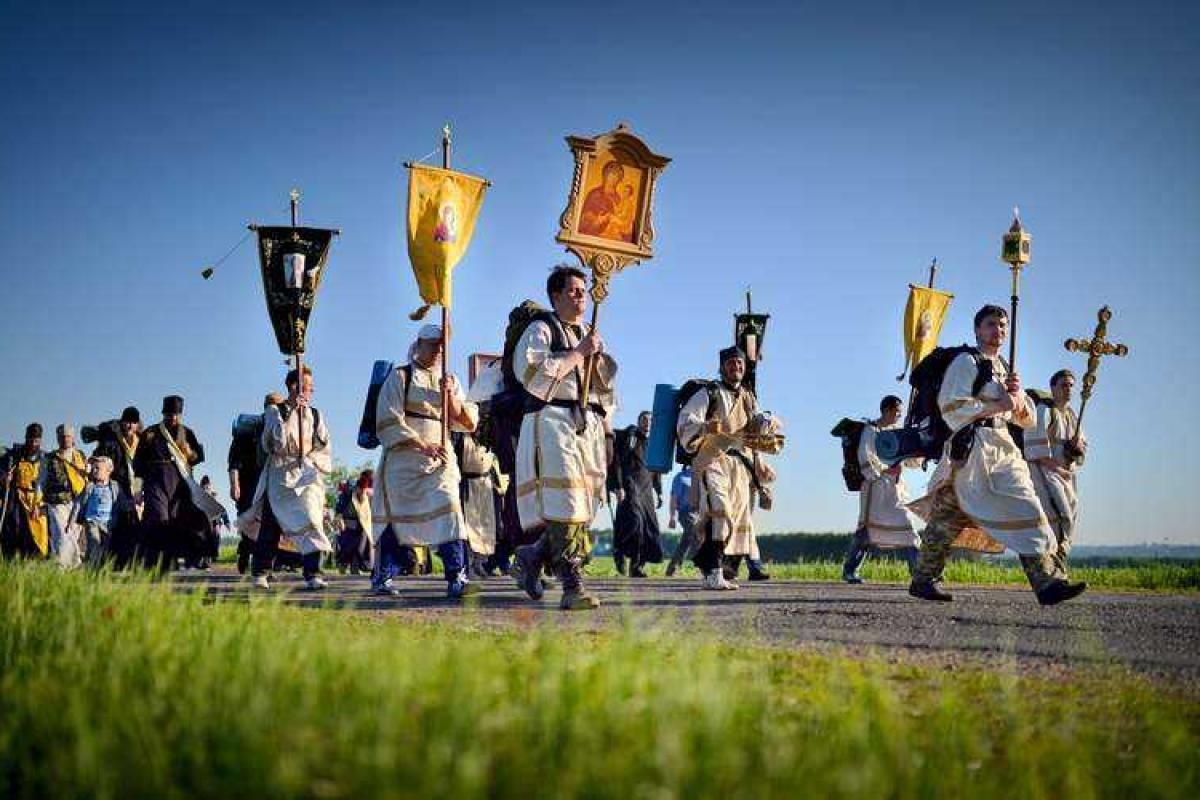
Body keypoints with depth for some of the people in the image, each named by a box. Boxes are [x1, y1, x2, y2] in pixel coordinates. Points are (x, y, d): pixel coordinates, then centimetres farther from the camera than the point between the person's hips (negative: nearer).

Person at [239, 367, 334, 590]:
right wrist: (292, 412, -16)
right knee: (270, 525, 0)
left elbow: (325, 448, 14)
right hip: (280, 476, -2)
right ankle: (260, 572, 14)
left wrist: (311, 460, -4)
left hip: (308, 475, 2)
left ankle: (312, 573, -18)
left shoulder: (315, 415, 14)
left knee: (311, 519, -16)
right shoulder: (275, 412, 3)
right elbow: (278, 441, -13)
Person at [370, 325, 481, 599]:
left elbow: (468, 422, 9)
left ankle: (456, 578, -19)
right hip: (403, 458, -3)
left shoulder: (449, 381, 16)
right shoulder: (400, 377, 2)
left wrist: (451, 395, -8)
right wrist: (422, 445, -15)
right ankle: (383, 577, 15)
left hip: (440, 458, 3)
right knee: (394, 516, 2)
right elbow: (388, 422, -7)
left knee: (448, 510, -15)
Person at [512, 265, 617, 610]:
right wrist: (578, 352, -9)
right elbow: (533, 372, -14)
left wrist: (606, 436, 16)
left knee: (585, 505, 3)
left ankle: (532, 556, 23)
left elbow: (604, 391, 27)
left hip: (588, 426, 7)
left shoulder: (591, 336, 24)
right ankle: (572, 587, -19)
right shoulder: (541, 330, 3)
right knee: (565, 504, -16)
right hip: (553, 422, -7)